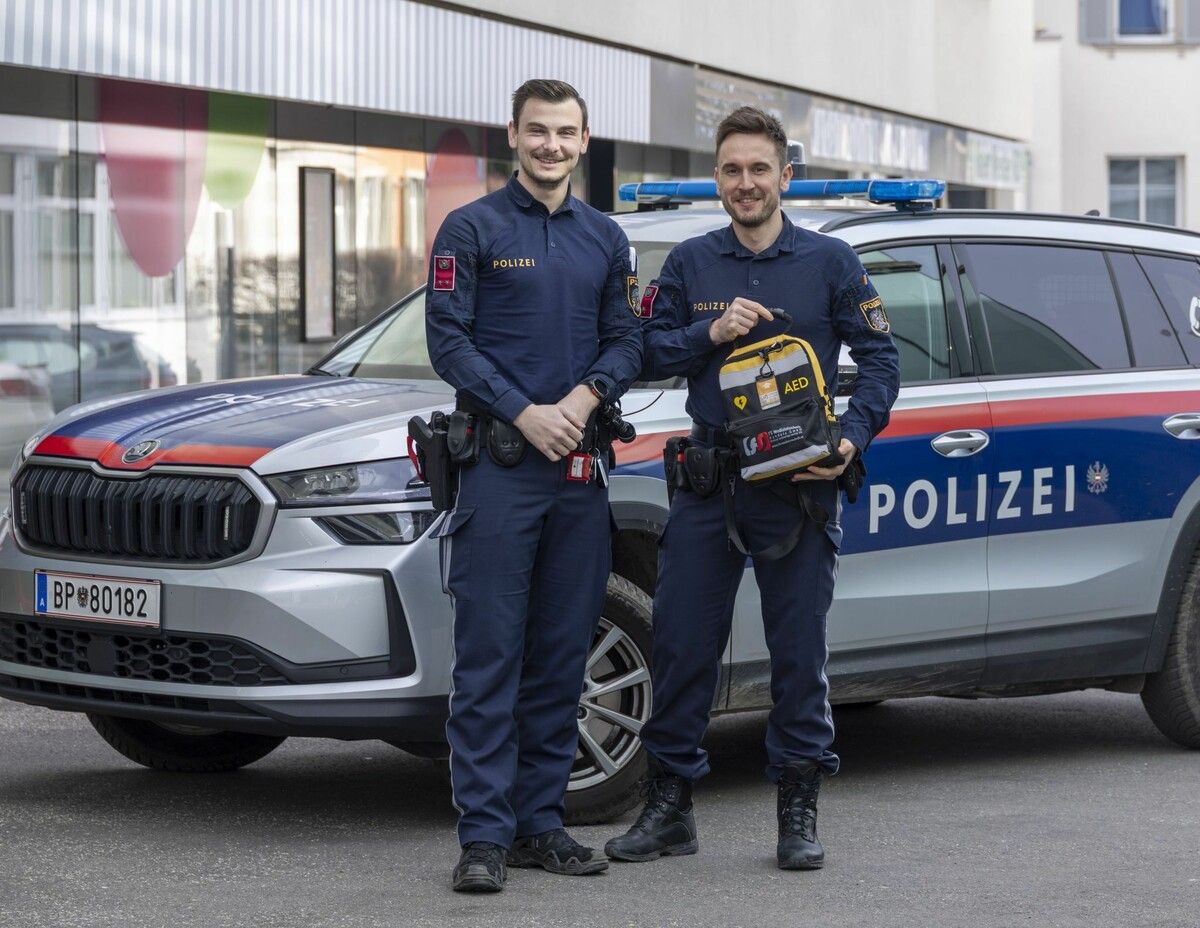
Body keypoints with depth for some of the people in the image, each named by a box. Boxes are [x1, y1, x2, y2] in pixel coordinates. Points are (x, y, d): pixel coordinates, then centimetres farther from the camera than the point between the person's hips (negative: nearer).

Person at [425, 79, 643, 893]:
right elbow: (448, 339, -5)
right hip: (499, 461, -5)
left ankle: (540, 822, 15)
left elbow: (627, 339, 11)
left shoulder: (605, 239, 14)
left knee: (562, 656, 7)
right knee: (490, 656, -7)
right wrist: (525, 414, -14)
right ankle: (485, 835, -6)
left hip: (580, 468, 5)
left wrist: (586, 397, -9)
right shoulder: (472, 230, 1)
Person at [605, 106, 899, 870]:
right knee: (683, 643, 2)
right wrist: (712, 332, -10)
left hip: (799, 485, -2)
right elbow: (649, 354, 7)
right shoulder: (690, 264, 9)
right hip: (707, 481, 2)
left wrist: (852, 438, -12)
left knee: (800, 649, 2)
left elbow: (881, 359, 2)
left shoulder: (830, 262, 3)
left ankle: (800, 810, 12)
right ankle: (670, 806, 11)